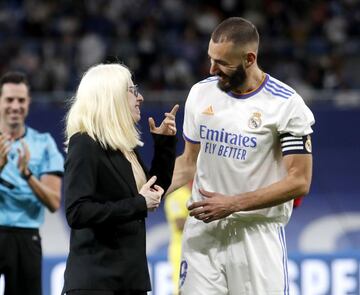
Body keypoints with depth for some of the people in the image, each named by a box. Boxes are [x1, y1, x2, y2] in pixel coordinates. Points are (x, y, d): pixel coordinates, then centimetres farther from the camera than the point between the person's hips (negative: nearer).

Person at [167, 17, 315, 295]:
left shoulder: (286, 104, -9)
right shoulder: (201, 93, 6)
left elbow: (299, 181, -10)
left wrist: (232, 204, -16)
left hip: (258, 234, -4)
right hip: (203, 230, 4)